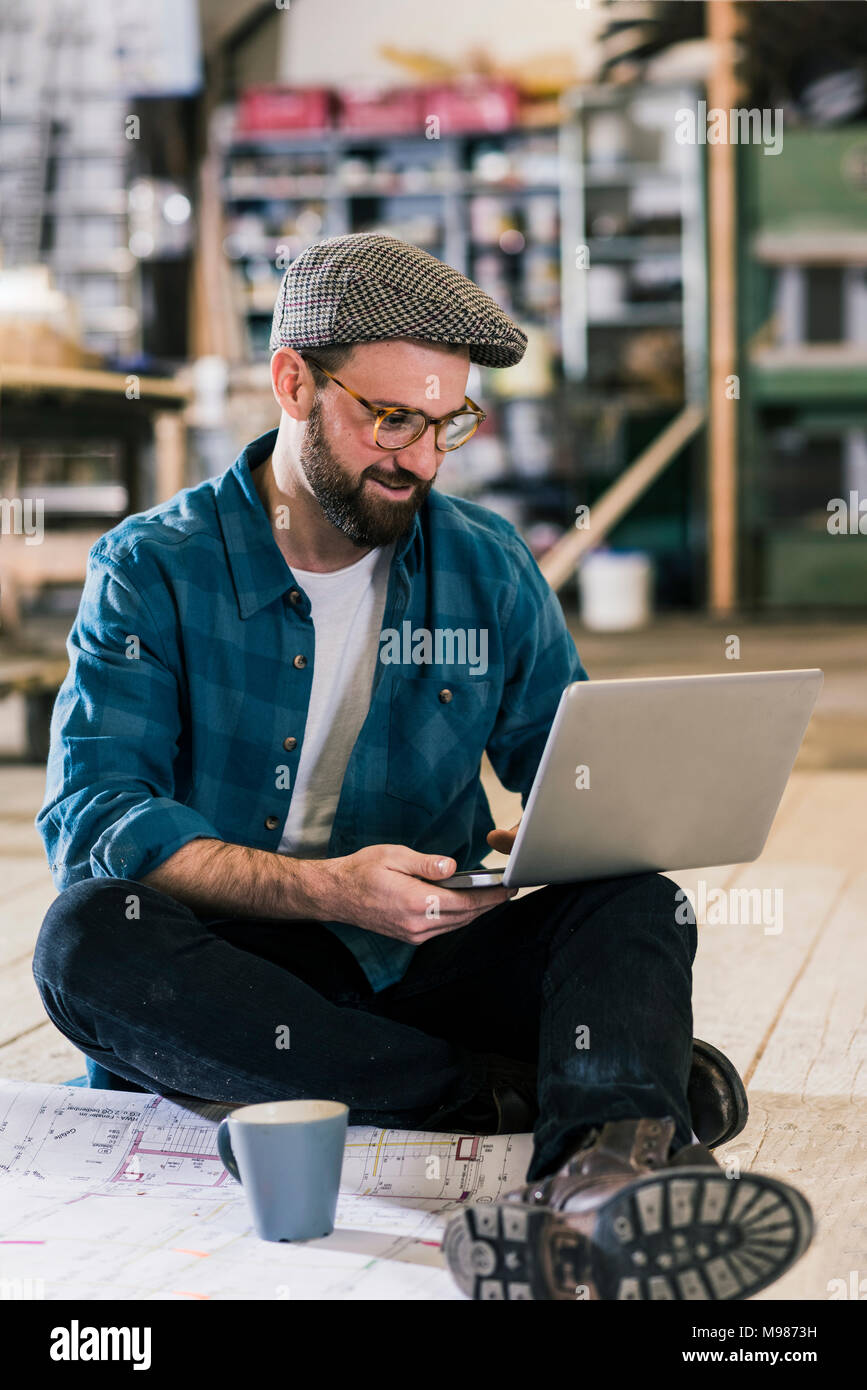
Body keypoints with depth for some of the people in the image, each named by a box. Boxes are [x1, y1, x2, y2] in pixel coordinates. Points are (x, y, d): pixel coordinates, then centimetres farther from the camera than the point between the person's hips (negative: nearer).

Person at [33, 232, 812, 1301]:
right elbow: (89, 814, -14)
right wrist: (325, 888, -28)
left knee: (636, 906, -23)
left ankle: (607, 1179, -57)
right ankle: (520, 1097, -31)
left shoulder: (488, 565, 8)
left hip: (429, 961, 2)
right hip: (229, 970, -2)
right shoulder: (153, 570, -2)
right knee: (88, 936, -32)